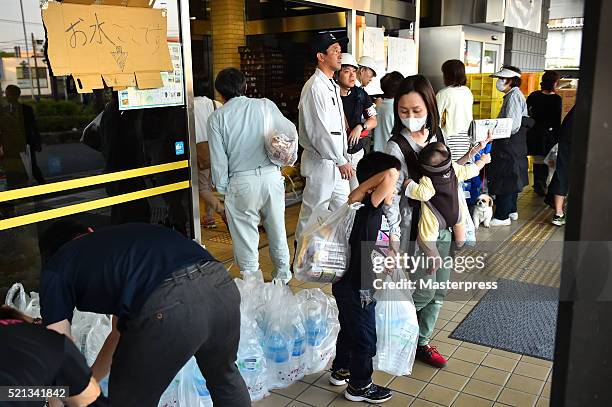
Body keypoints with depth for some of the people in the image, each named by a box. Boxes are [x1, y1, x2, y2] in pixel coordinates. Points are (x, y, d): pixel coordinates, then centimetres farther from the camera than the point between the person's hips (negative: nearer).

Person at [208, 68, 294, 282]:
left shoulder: (217, 117, -2)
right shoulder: (266, 105, 2)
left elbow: (218, 159, -3)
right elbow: (291, 131, 11)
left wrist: (222, 188, 7)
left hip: (241, 182, -3)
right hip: (272, 176, 3)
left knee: (246, 236, 8)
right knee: (277, 228, 19)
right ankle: (283, 274, 35)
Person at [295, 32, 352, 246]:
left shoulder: (333, 86, 14)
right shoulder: (314, 87, -16)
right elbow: (319, 131, -22)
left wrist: (344, 157, 14)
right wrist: (341, 161, -19)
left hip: (337, 161, 10)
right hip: (321, 162, -9)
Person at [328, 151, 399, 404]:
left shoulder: (358, 207, -1)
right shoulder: (367, 210, -29)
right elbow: (390, 174, -41)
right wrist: (366, 185, -28)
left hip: (348, 285, 9)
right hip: (357, 290, -9)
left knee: (349, 330, 27)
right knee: (365, 338, 10)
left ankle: (341, 370, 46)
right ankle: (359, 387, 29)